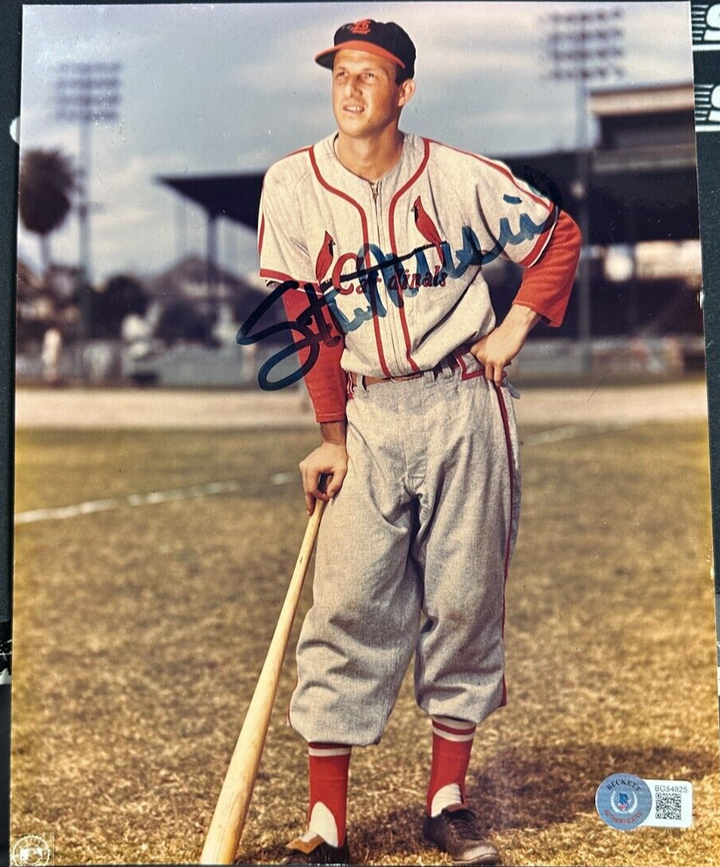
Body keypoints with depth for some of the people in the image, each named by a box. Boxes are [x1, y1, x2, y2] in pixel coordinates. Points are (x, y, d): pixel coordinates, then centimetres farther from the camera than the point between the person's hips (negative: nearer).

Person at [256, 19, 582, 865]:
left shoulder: (459, 176, -3)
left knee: (466, 597, 5)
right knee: (348, 606, -4)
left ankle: (448, 799, 20)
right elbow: (309, 322, -1)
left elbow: (559, 236, 9)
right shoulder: (291, 185, -2)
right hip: (366, 414, 0)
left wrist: (514, 328, -2)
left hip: (465, 406, 0)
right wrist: (332, 436, -3)